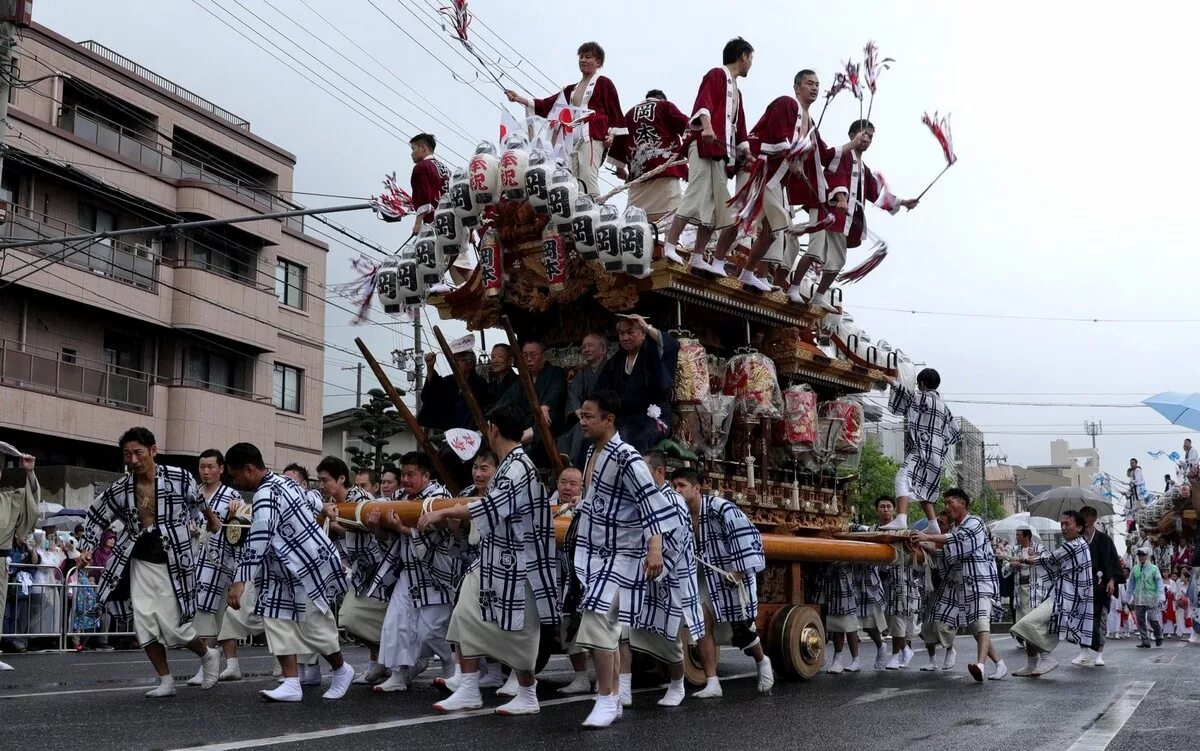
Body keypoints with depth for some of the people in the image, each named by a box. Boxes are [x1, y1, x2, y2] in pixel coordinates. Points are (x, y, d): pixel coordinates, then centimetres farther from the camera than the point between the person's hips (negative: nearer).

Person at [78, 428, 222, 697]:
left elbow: (198, 502, 9)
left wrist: (212, 519, 26)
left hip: (171, 563, -4)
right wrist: (88, 547, 0)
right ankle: (165, 681, 12)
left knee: (172, 627, -4)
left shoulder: (179, 478, -11)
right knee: (145, 623, -3)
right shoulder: (120, 489, -3)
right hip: (140, 563, 4)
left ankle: (208, 655, 25)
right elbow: (97, 517, 11)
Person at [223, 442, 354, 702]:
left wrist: (240, 581, -32)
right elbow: (315, 504, 19)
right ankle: (291, 683, 1)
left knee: (313, 627, 1)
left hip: (312, 568, -10)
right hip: (293, 570, 10)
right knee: (277, 619, 3)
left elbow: (258, 542, -30)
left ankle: (342, 671, 24)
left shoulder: (265, 496, -23)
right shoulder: (283, 482, 7)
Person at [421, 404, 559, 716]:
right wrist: (451, 514, 27)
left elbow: (492, 507, -30)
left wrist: (443, 512, -26)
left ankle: (528, 697, 16)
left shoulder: (519, 468, -20)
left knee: (516, 631, 1)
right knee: (465, 617, 6)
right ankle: (469, 690, 13)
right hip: (492, 561, 10)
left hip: (514, 565, -10)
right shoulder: (509, 465, 12)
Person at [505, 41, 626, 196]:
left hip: (592, 136, -6)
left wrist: (612, 133, -11)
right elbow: (547, 104, 21)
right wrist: (520, 99, 13)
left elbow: (615, 111, 4)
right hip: (572, 138, 6)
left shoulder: (603, 83, 11)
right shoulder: (571, 89, 27)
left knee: (588, 177, -21)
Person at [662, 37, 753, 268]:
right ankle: (669, 247, -23)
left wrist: (748, 154, 17)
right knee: (696, 197, -19)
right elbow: (703, 102, -14)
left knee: (714, 207, 4)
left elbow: (739, 127, 28)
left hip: (722, 153, 9)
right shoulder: (717, 75, 4)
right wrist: (707, 127, -30)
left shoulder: (735, 90, 30)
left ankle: (698, 257, 4)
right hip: (706, 146, -9)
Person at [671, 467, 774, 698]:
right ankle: (712, 684, -3)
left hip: (734, 576, -6)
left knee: (740, 629, 4)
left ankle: (762, 661, 35)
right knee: (703, 625, -8)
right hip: (709, 577, 6)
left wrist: (739, 571, -22)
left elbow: (745, 536, -23)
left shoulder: (719, 507, -23)